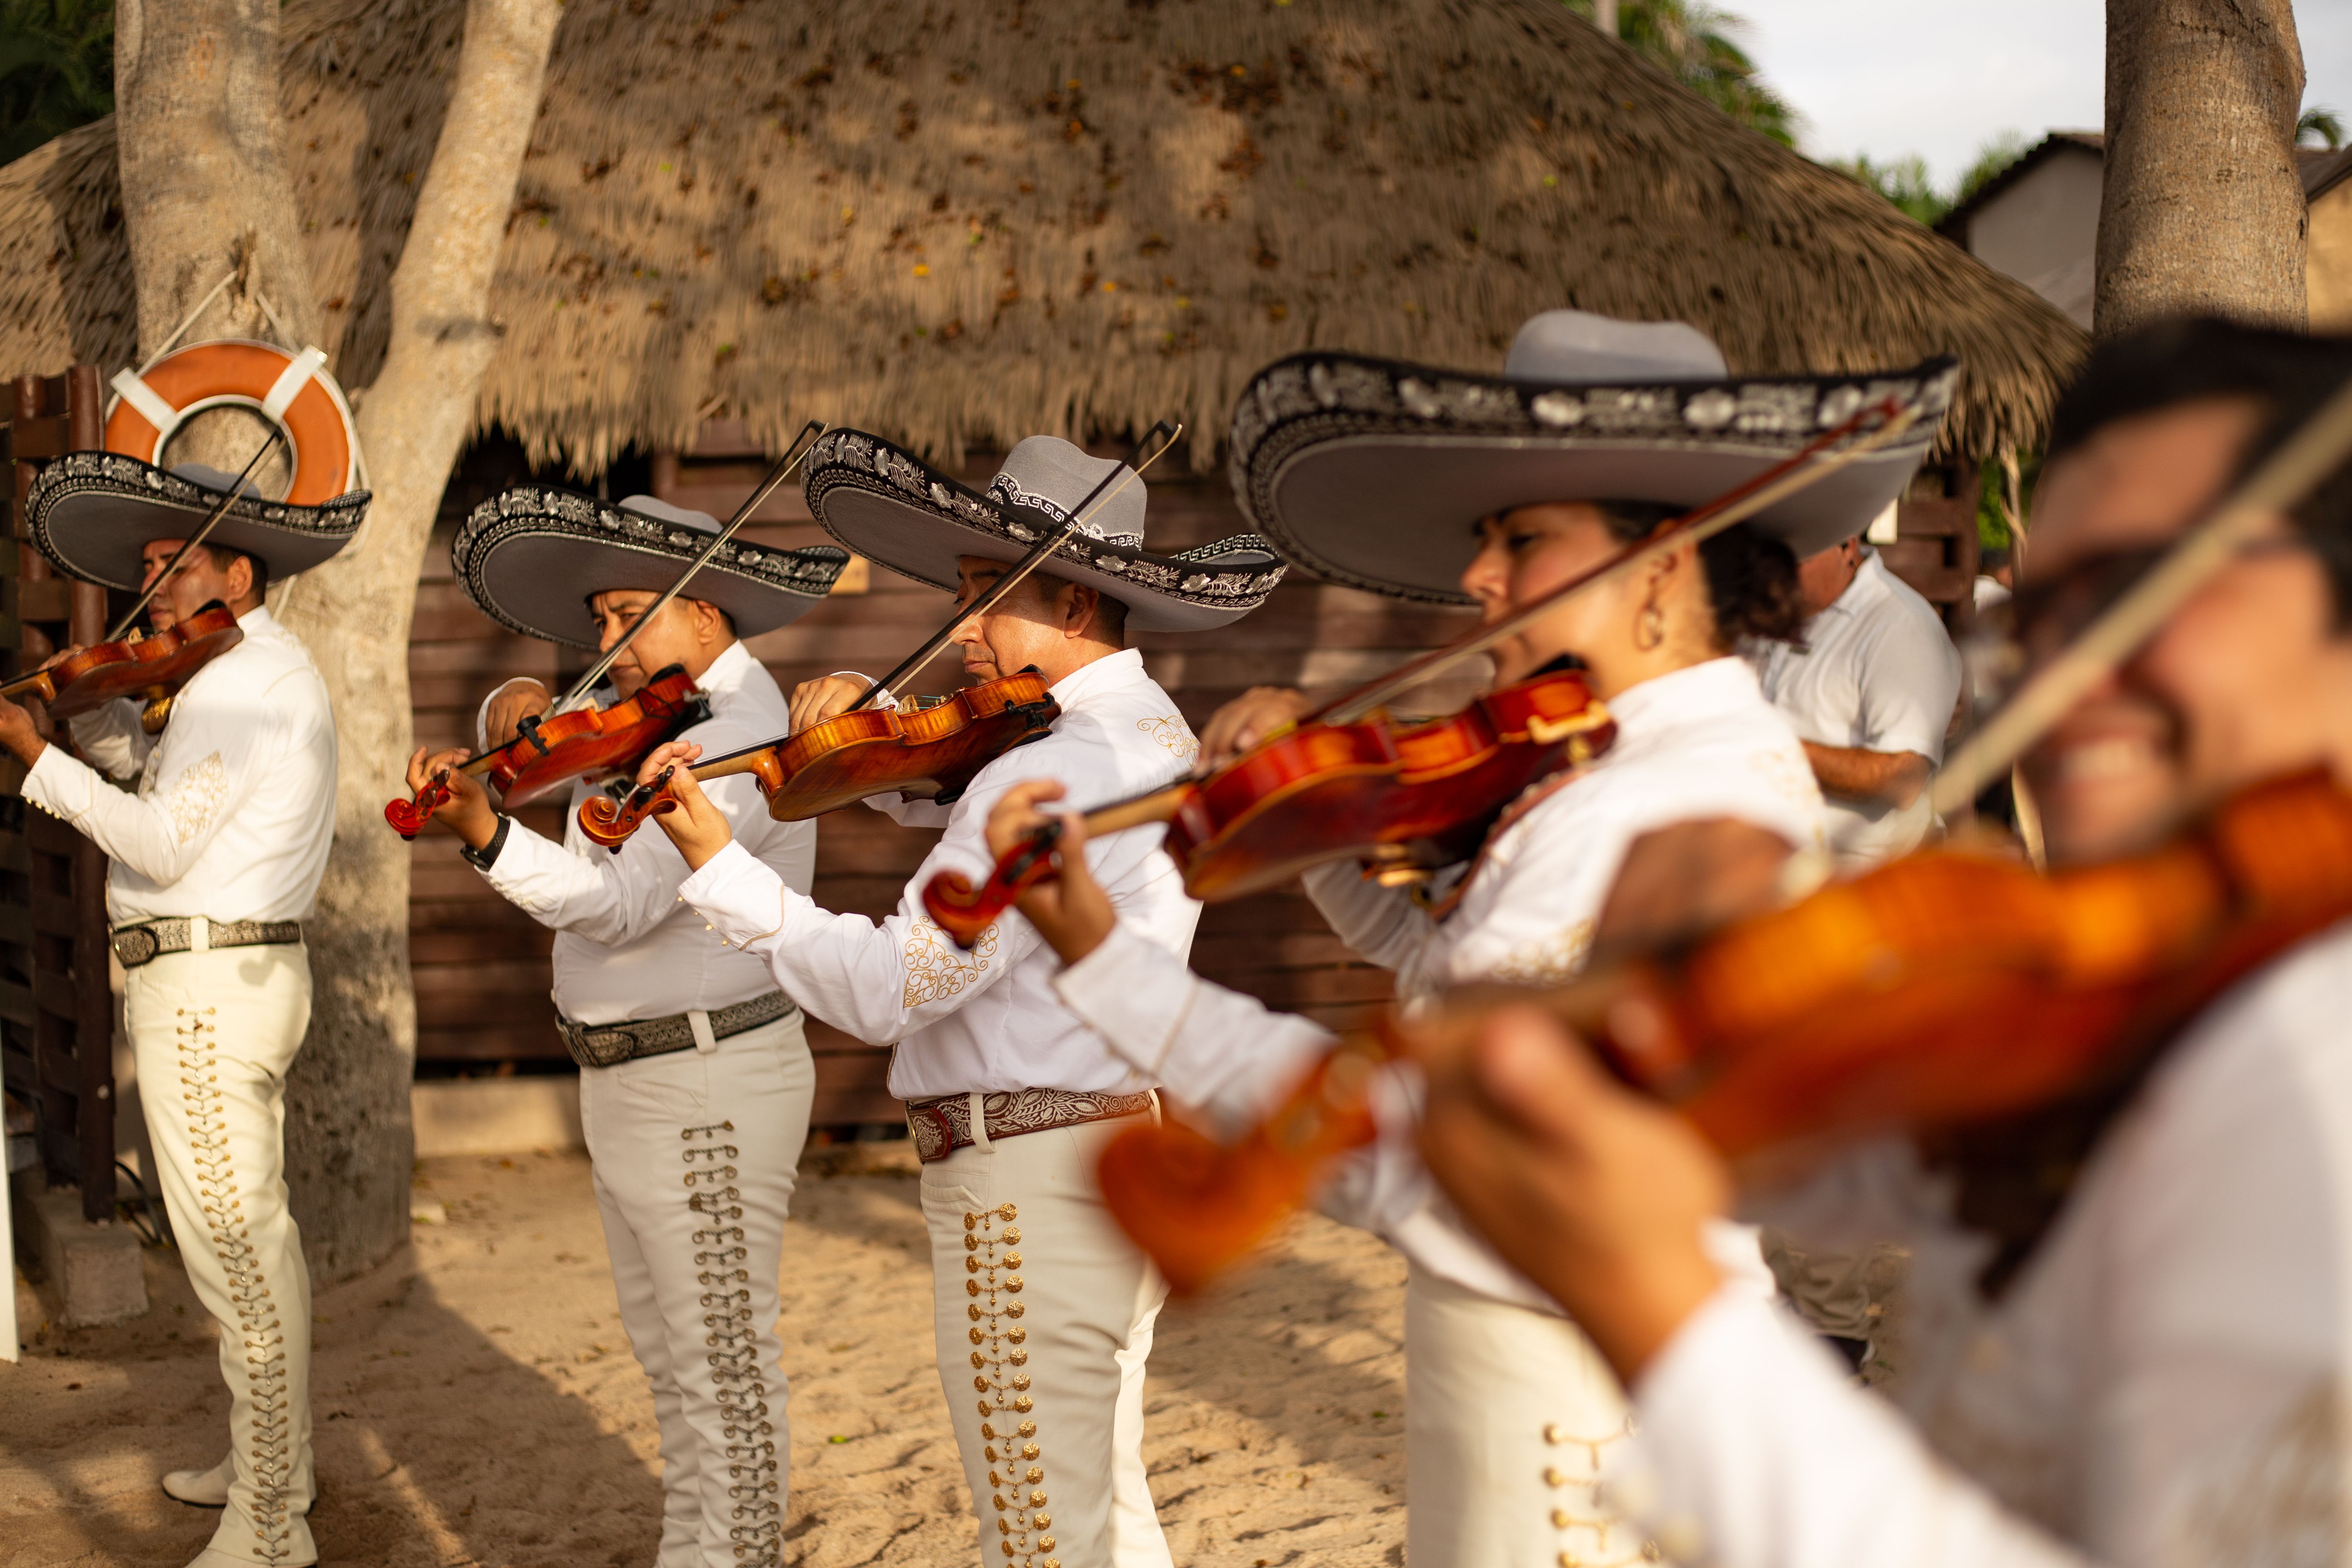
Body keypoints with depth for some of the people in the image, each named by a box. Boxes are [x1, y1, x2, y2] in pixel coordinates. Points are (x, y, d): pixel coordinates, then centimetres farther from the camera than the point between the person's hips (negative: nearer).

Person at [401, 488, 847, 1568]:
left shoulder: (741, 733, -21)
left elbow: (621, 901, -32)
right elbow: (532, 743, 23)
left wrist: (487, 837, -45)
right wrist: (518, 709, 1)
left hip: (707, 1089, -10)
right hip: (629, 1078, 10)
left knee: (721, 1360, -2)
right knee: (667, 1349, 19)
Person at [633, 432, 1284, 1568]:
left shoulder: (1058, 773, -21)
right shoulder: (1153, 733, 12)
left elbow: (885, 987, -25)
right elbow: (937, 800, 23)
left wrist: (716, 866, -24)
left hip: (1033, 1185, -10)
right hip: (1126, 1160, 10)